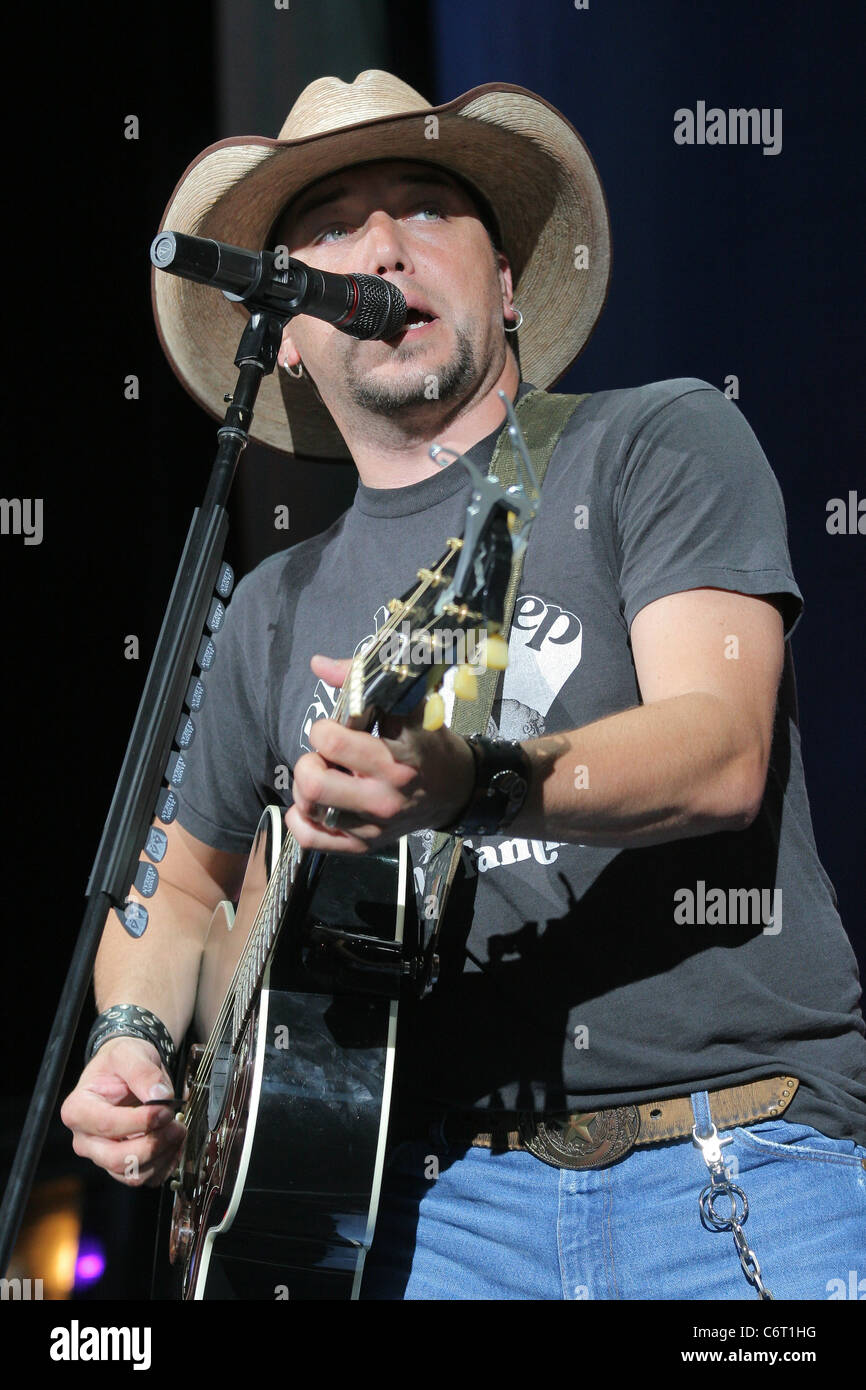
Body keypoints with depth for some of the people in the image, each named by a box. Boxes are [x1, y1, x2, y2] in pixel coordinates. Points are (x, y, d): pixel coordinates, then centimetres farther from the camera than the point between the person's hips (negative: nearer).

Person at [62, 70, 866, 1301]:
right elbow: (182, 886, 29)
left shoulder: (662, 442, 5)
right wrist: (134, 1040, 9)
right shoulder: (280, 611, 17)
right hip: (449, 1195, 3)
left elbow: (722, 748, -11)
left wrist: (469, 782, -28)